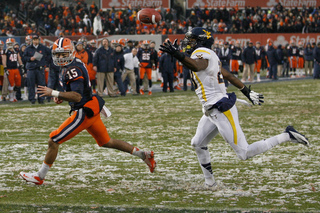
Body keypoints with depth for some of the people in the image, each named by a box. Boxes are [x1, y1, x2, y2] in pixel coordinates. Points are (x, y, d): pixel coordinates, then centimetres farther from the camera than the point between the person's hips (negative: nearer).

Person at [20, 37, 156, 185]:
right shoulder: (75, 64, 10)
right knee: (106, 142, 22)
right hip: (91, 111, 10)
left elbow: (77, 96, -31)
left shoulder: (72, 70, -20)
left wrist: (53, 93, -32)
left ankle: (39, 177, 5)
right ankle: (144, 155, 26)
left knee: (53, 141, -5)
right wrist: (61, 97, 9)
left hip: (83, 113, -10)